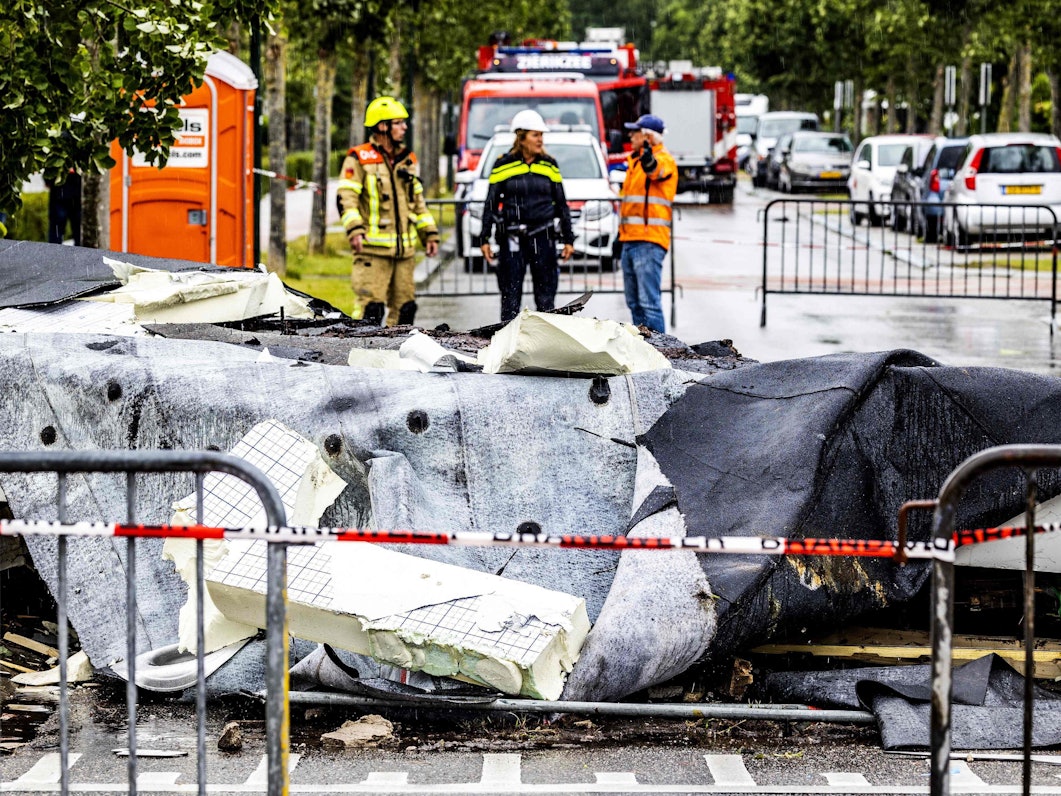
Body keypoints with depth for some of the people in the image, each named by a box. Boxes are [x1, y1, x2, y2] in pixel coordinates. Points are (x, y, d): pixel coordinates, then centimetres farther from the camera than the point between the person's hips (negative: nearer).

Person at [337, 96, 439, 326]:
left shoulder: (407, 159, 17)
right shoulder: (359, 159, -3)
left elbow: (418, 201, 25)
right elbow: (346, 198, -10)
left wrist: (429, 234, 20)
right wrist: (354, 230, -24)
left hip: (404, 248, 7)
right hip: (372, 248, -7)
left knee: (404, 306, 9)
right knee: (370, 307, -13)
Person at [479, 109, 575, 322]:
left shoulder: (549, 165, 8)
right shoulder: (504, 165, 0)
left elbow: (561, 204, 14)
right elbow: (491, 204, 4)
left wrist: (568, 239, 11)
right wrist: (484, 239, 0)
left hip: (543, 237, 2)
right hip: (512, 238, -2)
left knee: (546, 296, 4)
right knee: (511, 295, -2)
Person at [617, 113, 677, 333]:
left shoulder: (664, 159, -9)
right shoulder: (635, 160, 20)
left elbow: (655, 170, -34)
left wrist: (649, 160, -57)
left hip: (649, 241, -10)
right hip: (630, 240, 10)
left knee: (649, 301, -14)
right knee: (634, 301, 14)